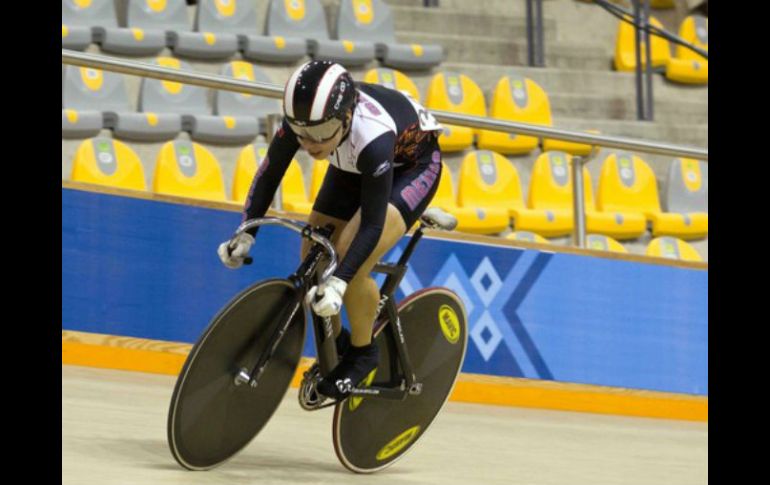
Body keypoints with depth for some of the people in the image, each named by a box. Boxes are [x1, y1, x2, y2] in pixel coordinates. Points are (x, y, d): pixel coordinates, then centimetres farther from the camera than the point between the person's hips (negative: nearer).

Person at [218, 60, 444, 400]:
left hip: (412, 165, -6)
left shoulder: (373, 138, -43)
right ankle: (333, 348, 22)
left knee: (353, 263, -25)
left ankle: (362, 352, -1)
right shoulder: (302, 118, -29)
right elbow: (270, 172, -14)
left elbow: (372, 225, -39)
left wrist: (339, 282, -47)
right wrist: (246, 234, -22)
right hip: (354, 166, 6)